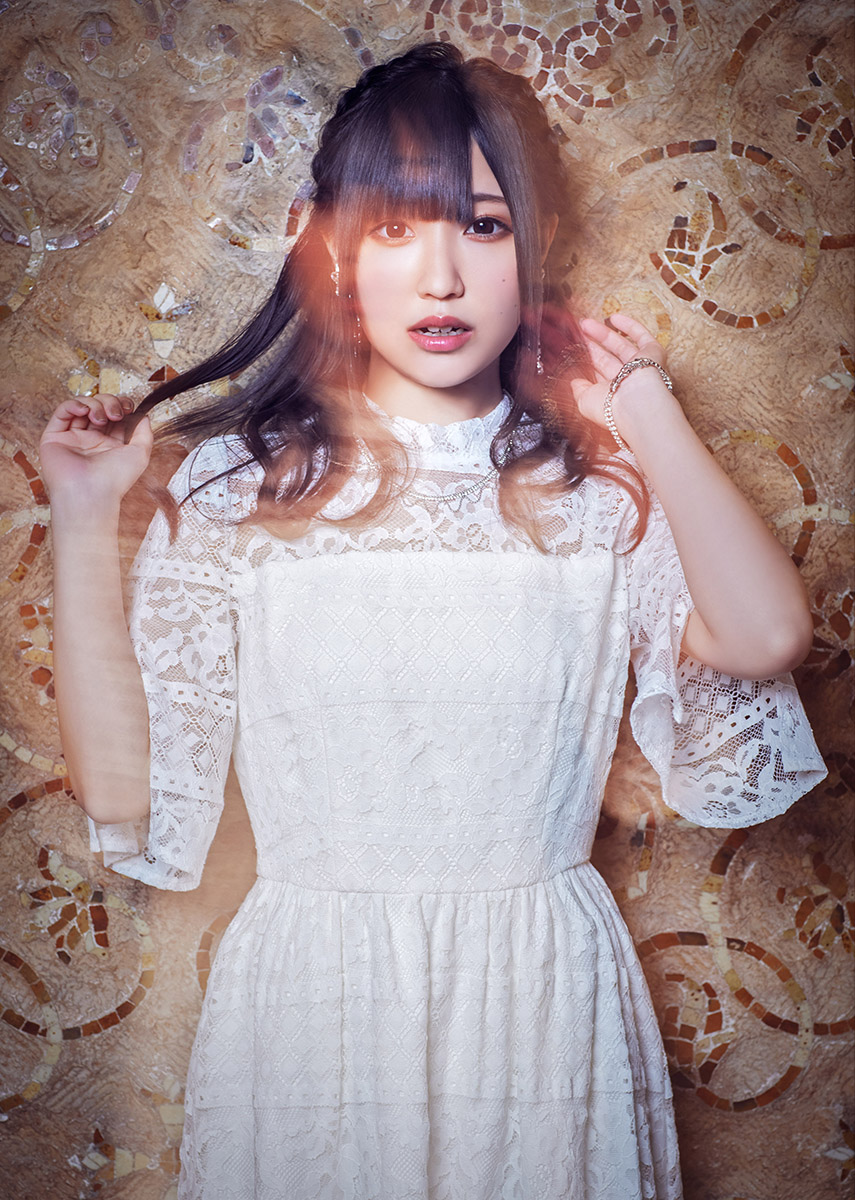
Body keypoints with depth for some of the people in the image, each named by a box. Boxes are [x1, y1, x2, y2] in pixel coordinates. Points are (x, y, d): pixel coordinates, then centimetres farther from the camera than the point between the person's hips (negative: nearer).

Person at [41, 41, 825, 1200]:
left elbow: (764, 639, -19)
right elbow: (125, 790, -5)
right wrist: (85, 519, -8)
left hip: (545, 995, 1)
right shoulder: (239, 484, -2)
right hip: (312, 1001, 0)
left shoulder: (600, 482, 1)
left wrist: (647, 408, -8)